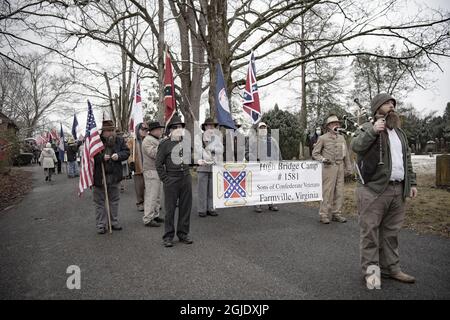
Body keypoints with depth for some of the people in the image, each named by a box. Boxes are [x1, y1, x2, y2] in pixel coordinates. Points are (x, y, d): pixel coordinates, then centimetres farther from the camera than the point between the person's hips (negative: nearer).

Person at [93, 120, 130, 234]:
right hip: (99, 176, -3)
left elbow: (126, 152, 7)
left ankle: (114, 222, 28)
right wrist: (101, 157, -25)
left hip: (114, 176, 3)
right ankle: (101, 225, 17)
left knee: (114, 200, 14)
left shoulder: (119, 140, 4)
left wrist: (118, 155, -12)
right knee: (100, 202, 6)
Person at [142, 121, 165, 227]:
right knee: (151, 195, -8)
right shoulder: (147, 141, -13)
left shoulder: (156, 140, 19)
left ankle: (155, 215, 25)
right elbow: (154, 154, -24)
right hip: (151, 171, -10)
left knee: (157, 195, 15)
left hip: (157, 170, 10)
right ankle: (148, 219, -3)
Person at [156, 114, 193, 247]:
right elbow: (158, 163, -4)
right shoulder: (165, 144, -4)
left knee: (186, 207, 10)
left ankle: (183, 233, 23)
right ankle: (168, 236, 13)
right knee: (170, 209, 2)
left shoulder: (187, 142, 10)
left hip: (186, 178, 5)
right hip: (171, 179, -5)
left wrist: (187, 172, 6)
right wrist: (165, 179, -9)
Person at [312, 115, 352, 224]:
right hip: (329, 167, -5)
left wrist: (348, 168, 13)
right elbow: (315, 153, 2)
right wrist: (322, 159, -16)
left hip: (340, 167, 5)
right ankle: (324, 215, 0)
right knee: (327, 191, -6)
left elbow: (346, 154, 16)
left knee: (339, 191, 6)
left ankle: (337, 214, 15)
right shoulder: (323, 138, 1)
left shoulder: (341, 138, 15)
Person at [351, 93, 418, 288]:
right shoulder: (369, 128, -2)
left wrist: (411, 183, 17)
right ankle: (370, 270, 9)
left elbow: (407, 160, 23)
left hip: (397, 190, 7)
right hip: (374, 189, -7)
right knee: (370, 231, -2)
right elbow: (355, 146, -20)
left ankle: (391, 268, 26)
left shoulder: (399, 132, 21)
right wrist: (372, 131, -30)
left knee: (391, 232, 15)